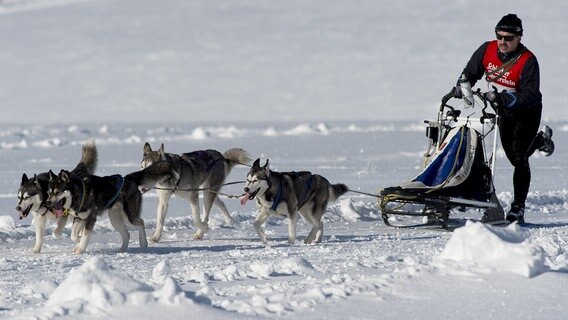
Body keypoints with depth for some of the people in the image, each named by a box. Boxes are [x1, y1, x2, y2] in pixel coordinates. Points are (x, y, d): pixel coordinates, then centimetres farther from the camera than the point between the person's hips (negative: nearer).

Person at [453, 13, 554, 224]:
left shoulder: (527, 61, -27)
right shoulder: (487, 50, -11)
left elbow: (529, 96, -32)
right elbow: (470, 72, 3)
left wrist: (502, 98, -44)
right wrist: (462, 87, -18)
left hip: (527, 113, -6)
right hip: (504, 113, 6)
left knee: (519, 158, -17)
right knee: (514, 157, 19)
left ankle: (518, 208, -13)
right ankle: (541, 139, 49)